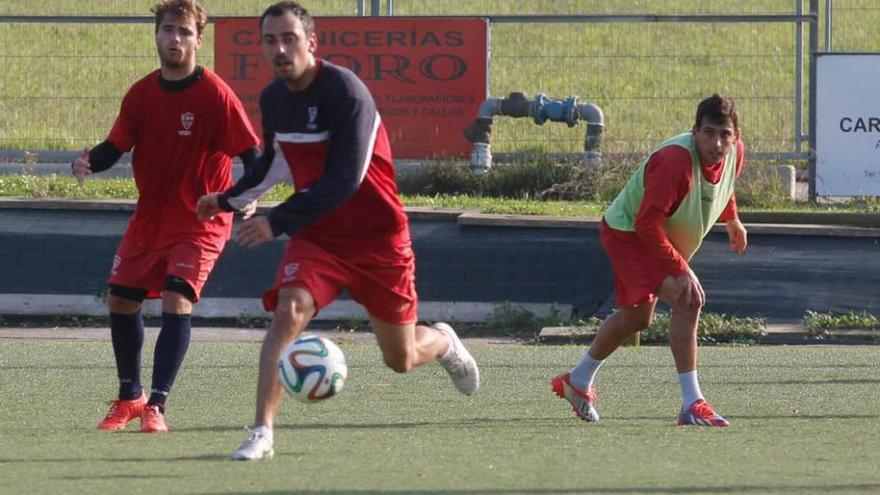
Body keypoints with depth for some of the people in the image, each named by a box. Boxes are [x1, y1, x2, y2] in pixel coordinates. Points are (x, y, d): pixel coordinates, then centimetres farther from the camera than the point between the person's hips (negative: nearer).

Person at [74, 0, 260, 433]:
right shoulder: (142, 94, 1)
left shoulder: (214, 95, -15)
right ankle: (130, 397, 31)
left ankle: (156, 406, -15)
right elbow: (116, 147, 5)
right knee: (120, 300, 10)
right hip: (149, 216, 6)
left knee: (177, 302, -21)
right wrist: (88, 162, -17)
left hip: (199, 221, -6)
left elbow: (250, 153, -16)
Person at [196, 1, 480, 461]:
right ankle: (262, 433, -28)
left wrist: (276, 222, -35)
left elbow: (344, 182, -30)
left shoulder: (345, 92, -22)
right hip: (315, 234, 4)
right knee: (288, 311, -24)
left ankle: (443, 342, 45)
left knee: (401, 359, 7)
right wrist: (229, 199, 19)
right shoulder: (273, 98, 1)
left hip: (377, 237, -4)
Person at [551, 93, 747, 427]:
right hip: (628, 233, -9)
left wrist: (732, 219, 21)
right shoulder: (675, 161, -38)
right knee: (688, 301, -25)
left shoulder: (734, 153, -13)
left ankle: (577, 382, 48)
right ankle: (692, 405, -23)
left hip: (660, 238, 9)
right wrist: (681, 271, -32)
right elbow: (647, 224, -34)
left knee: (636, 317, 25)